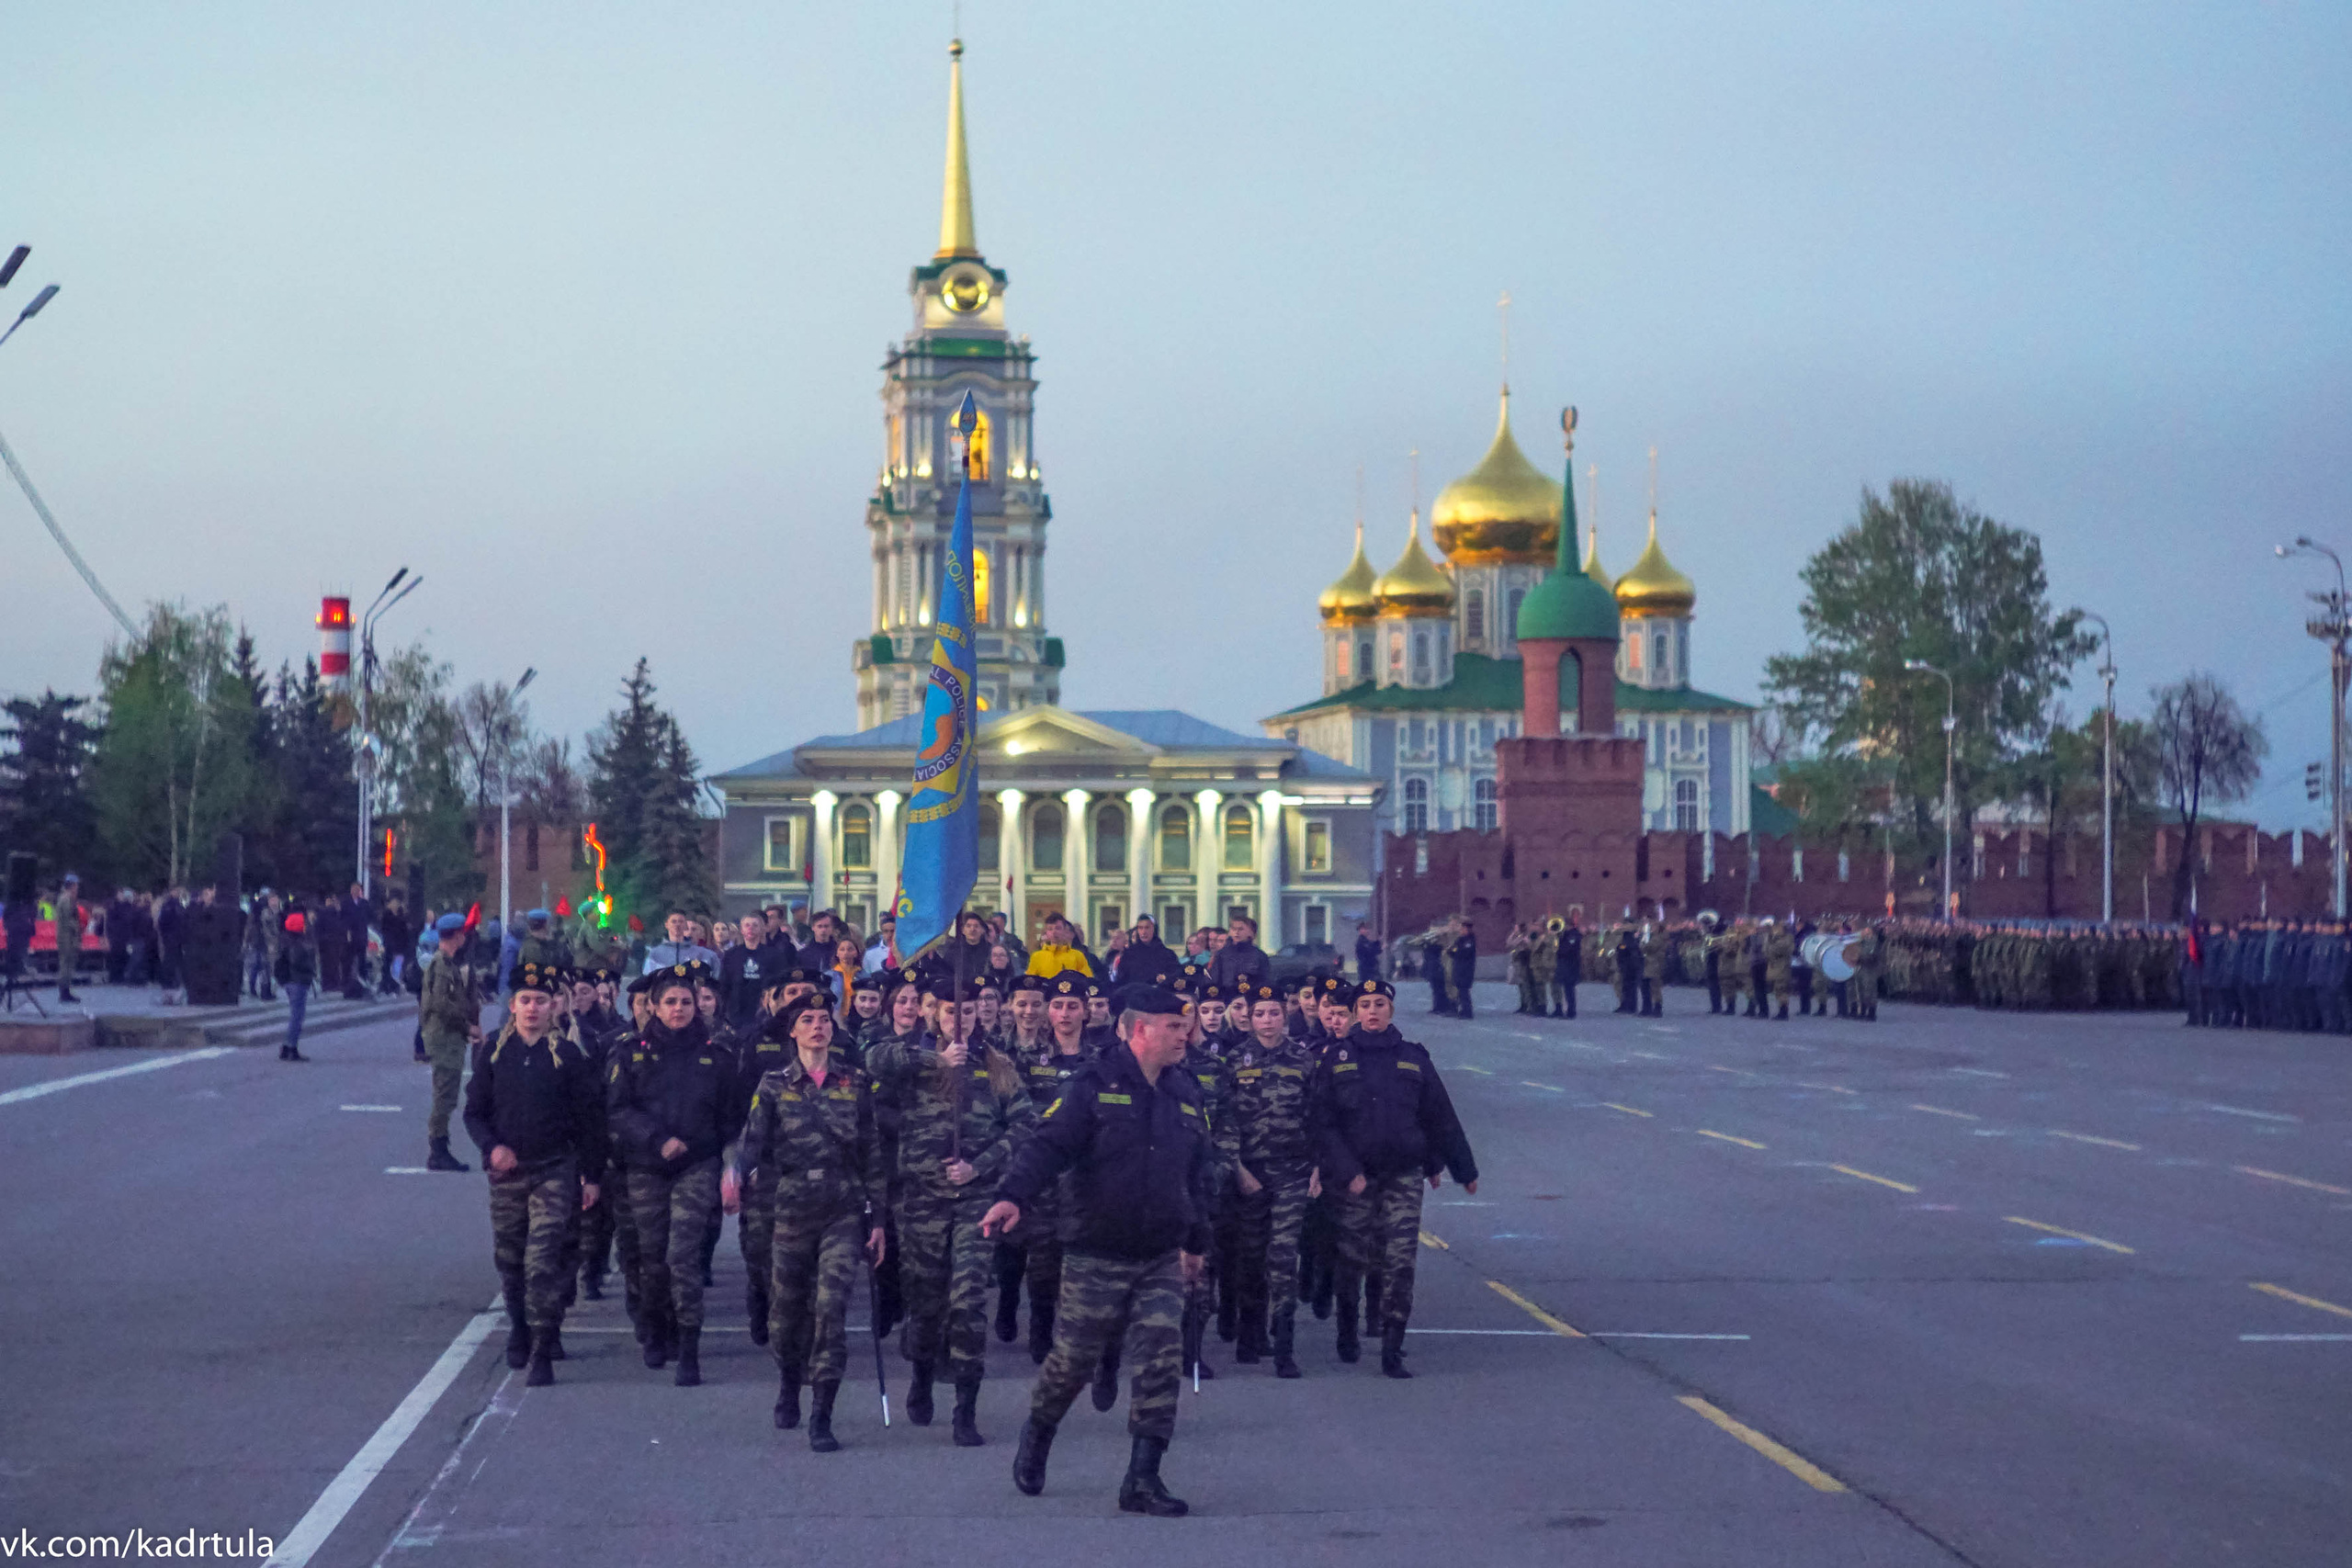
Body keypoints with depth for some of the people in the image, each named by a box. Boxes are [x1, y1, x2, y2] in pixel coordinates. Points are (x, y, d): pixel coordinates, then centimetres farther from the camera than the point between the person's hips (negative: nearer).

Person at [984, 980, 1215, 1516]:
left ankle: (1142, 1480, -3)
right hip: (1096, 1256, -4)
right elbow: (1049, 1145, -16)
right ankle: (1037, 1437, 34)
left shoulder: (1185, 1094, 11)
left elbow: (1199, 1173, 22)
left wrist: (1196, 1240, 27)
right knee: (1072, 1360, 5)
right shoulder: (1095, 1086, -7)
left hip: (1161, 1261, 4)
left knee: (1160, 1363, -6)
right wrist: (1012, 1195, -33)